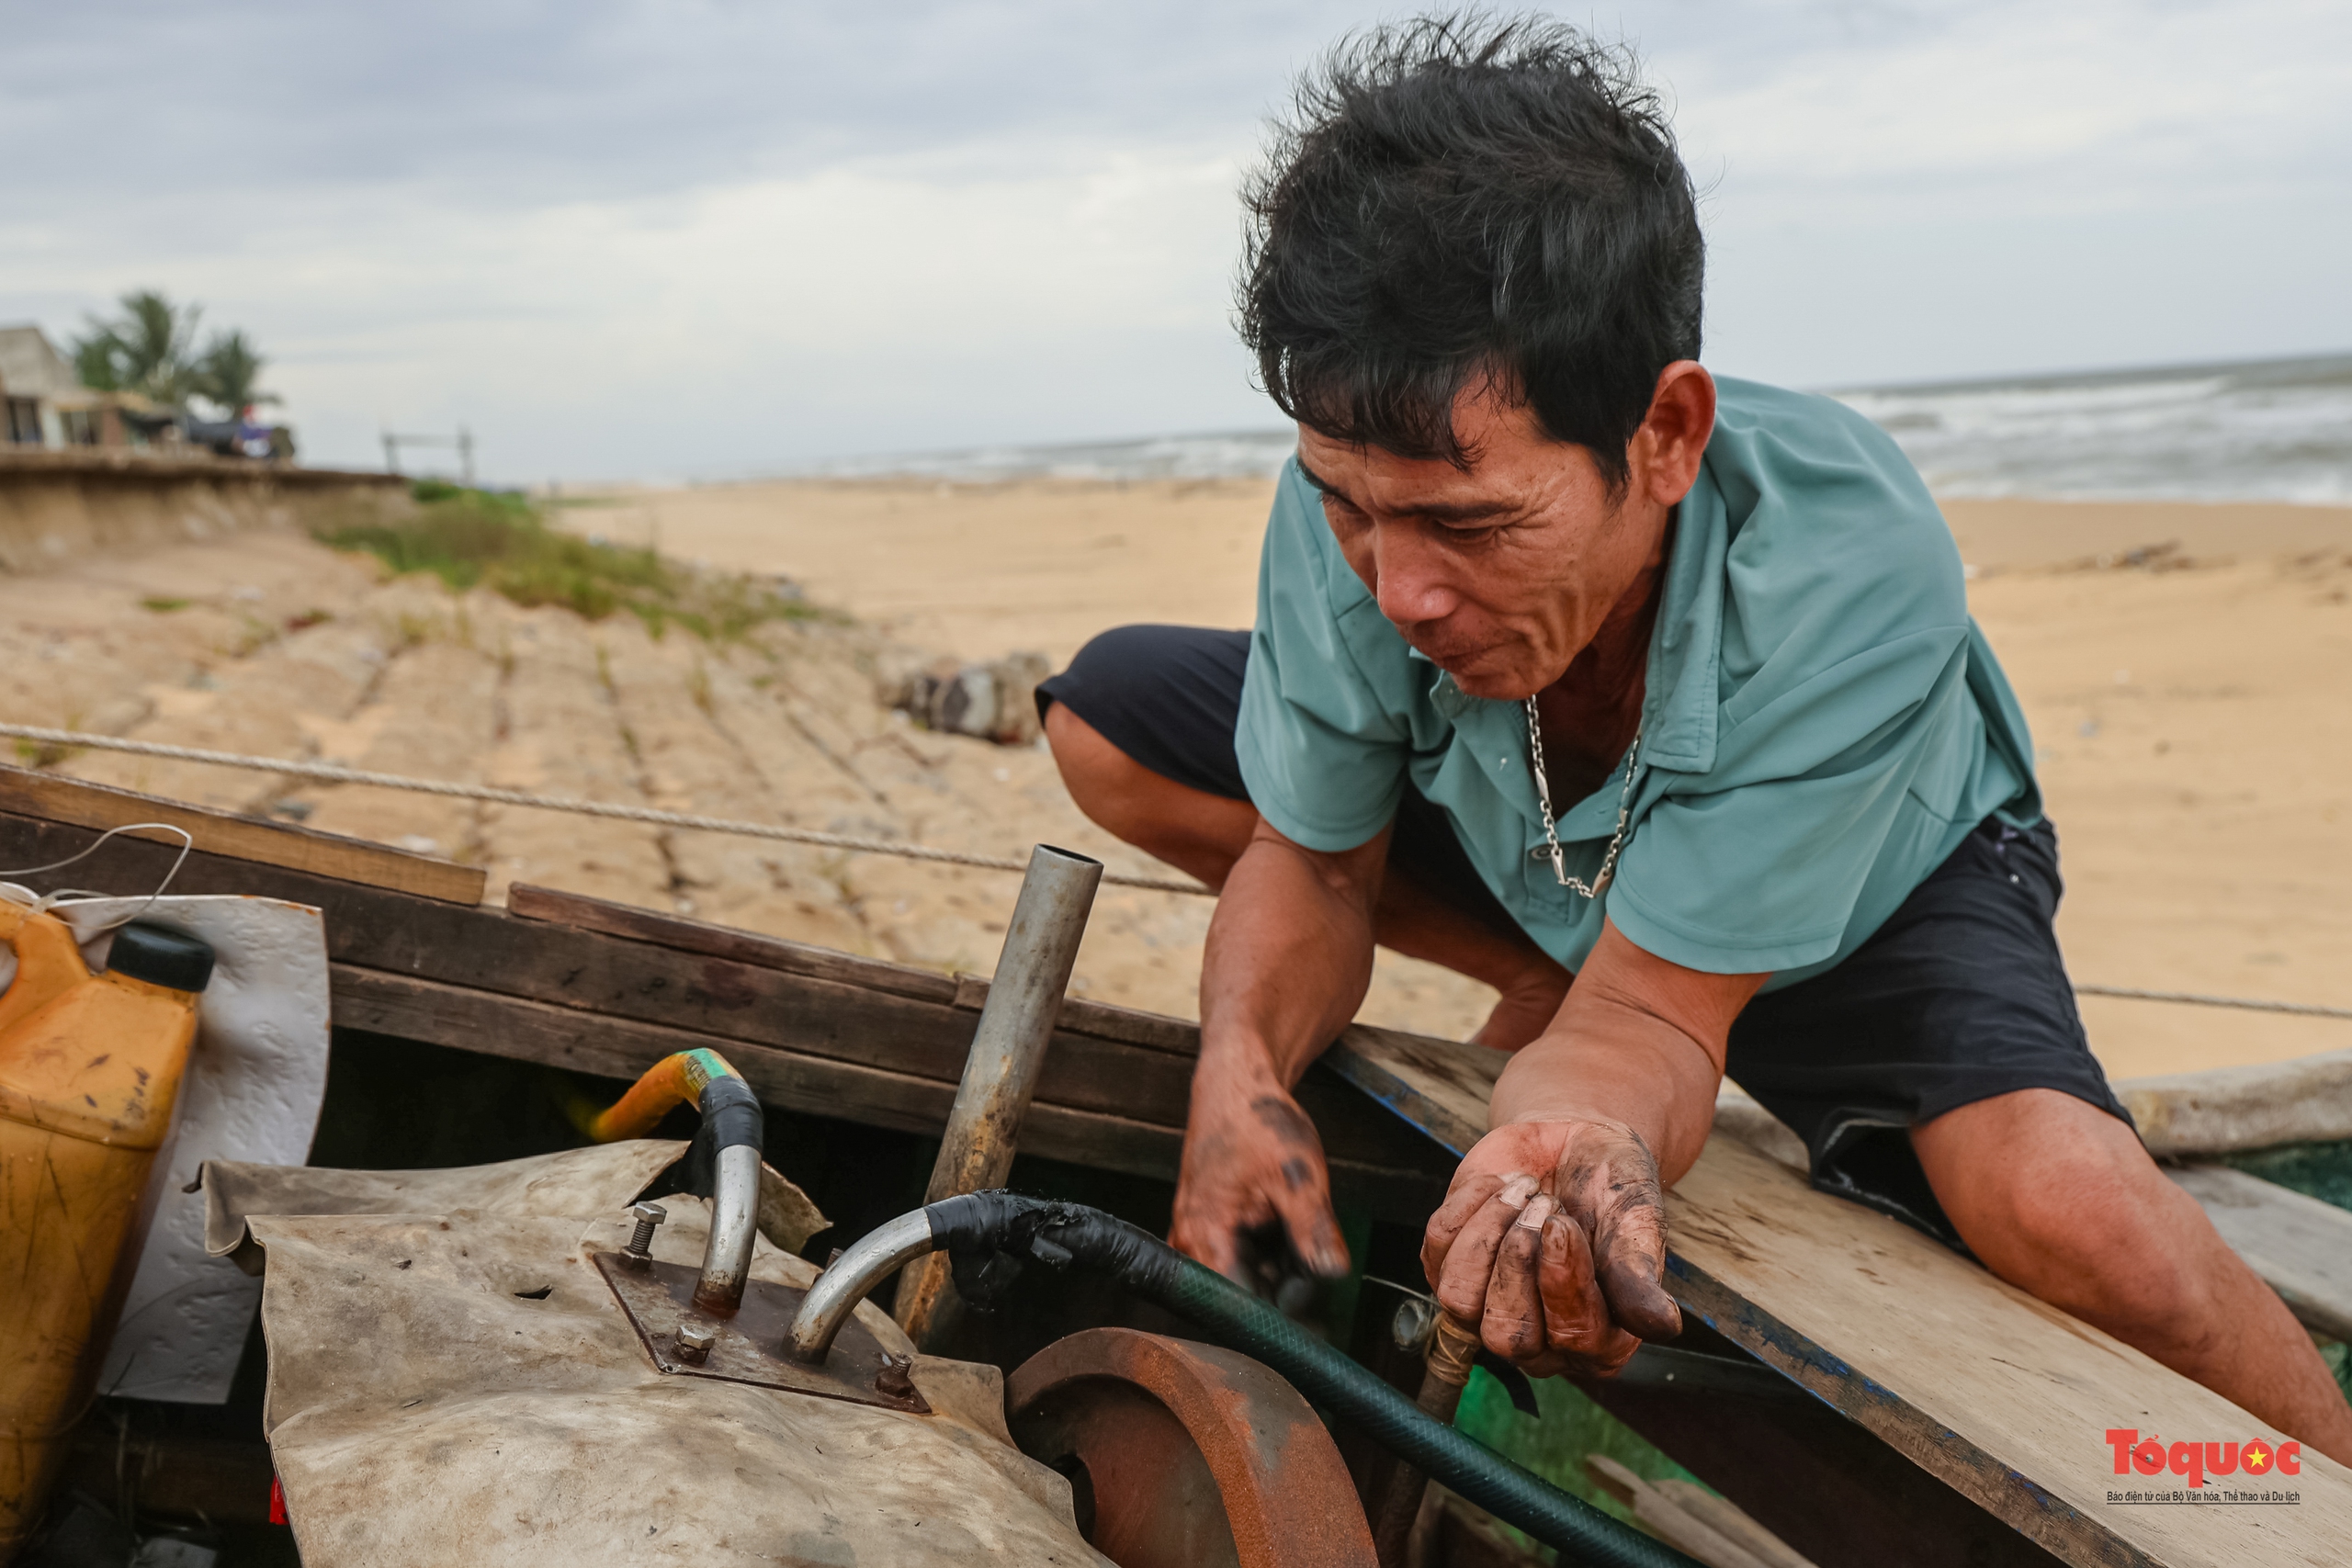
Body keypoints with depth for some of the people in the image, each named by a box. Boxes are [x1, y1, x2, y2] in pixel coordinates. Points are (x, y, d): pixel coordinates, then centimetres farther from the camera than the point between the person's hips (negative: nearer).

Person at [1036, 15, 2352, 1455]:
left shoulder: (1849, 576, -39)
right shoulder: (1355, 500, -30)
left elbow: (1651, 1011, -33)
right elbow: (1315, 865, -14)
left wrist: (1580, 1122, -57)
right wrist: (1243, 1064, -35)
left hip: (1875, 896, -4)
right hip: (1532, 856, 4)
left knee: (2063, 1208, -35)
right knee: (1108, 713, -6)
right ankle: (1540, 978, 0)